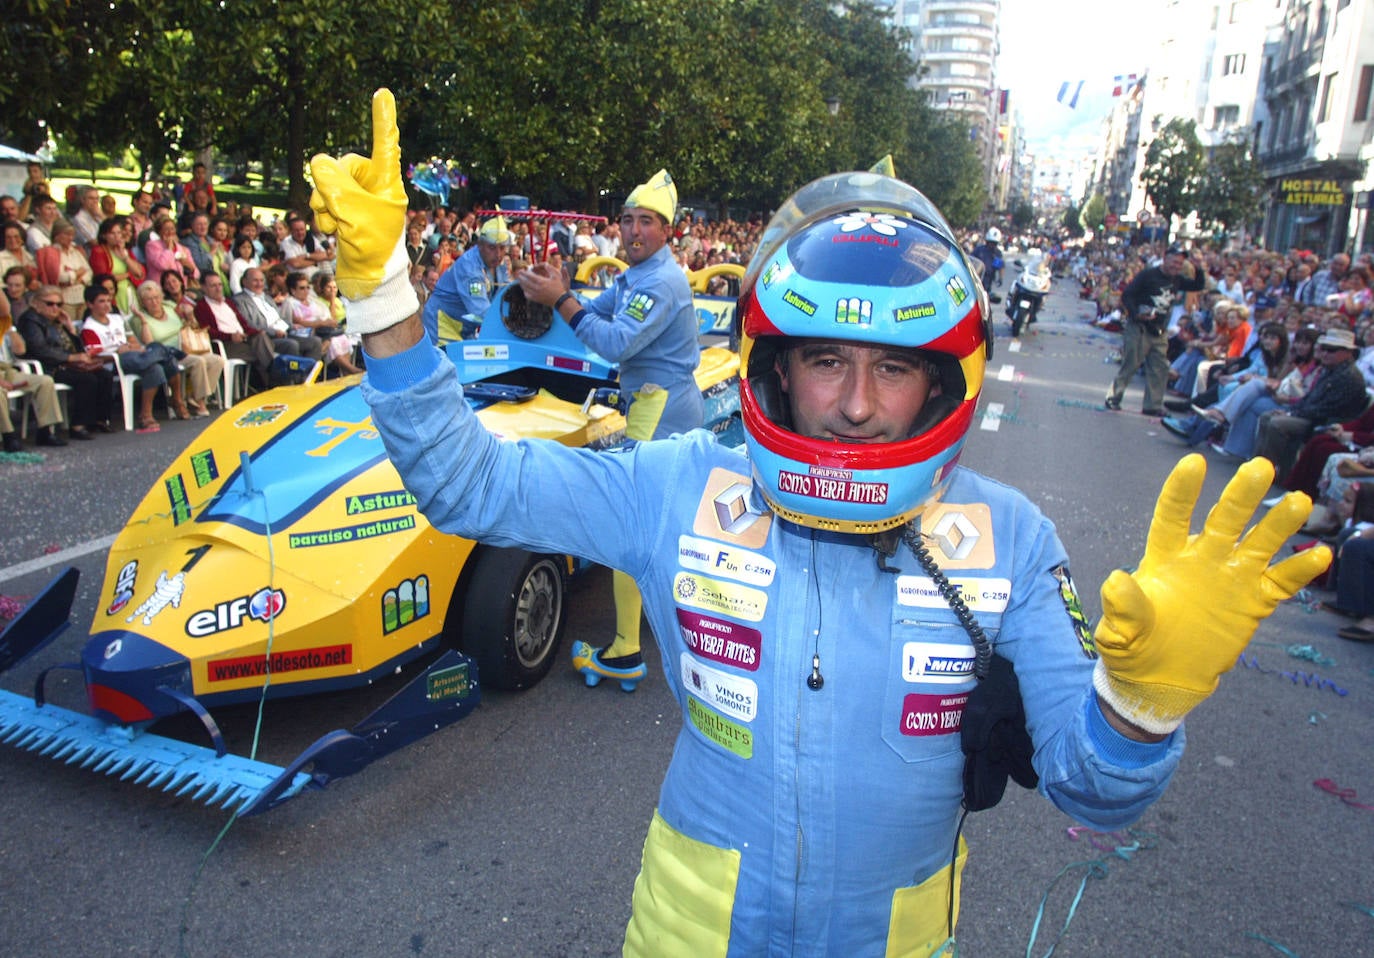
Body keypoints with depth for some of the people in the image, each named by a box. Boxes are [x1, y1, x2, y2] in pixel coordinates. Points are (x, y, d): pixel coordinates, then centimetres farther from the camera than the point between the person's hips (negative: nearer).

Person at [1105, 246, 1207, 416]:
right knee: (1130, 365, -5)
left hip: (1159, 331, 7)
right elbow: (1126, 295, -12)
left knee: (1160, 368, 3)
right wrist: (1136, 314, -25)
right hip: (1138, 329, -7)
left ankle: (1152, 405, 10)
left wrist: (1198, 268, 3)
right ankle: (1113, 398, 7)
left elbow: (1198, 285, 21)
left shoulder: (1176, 280, 12)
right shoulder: (1148, 275, -9)